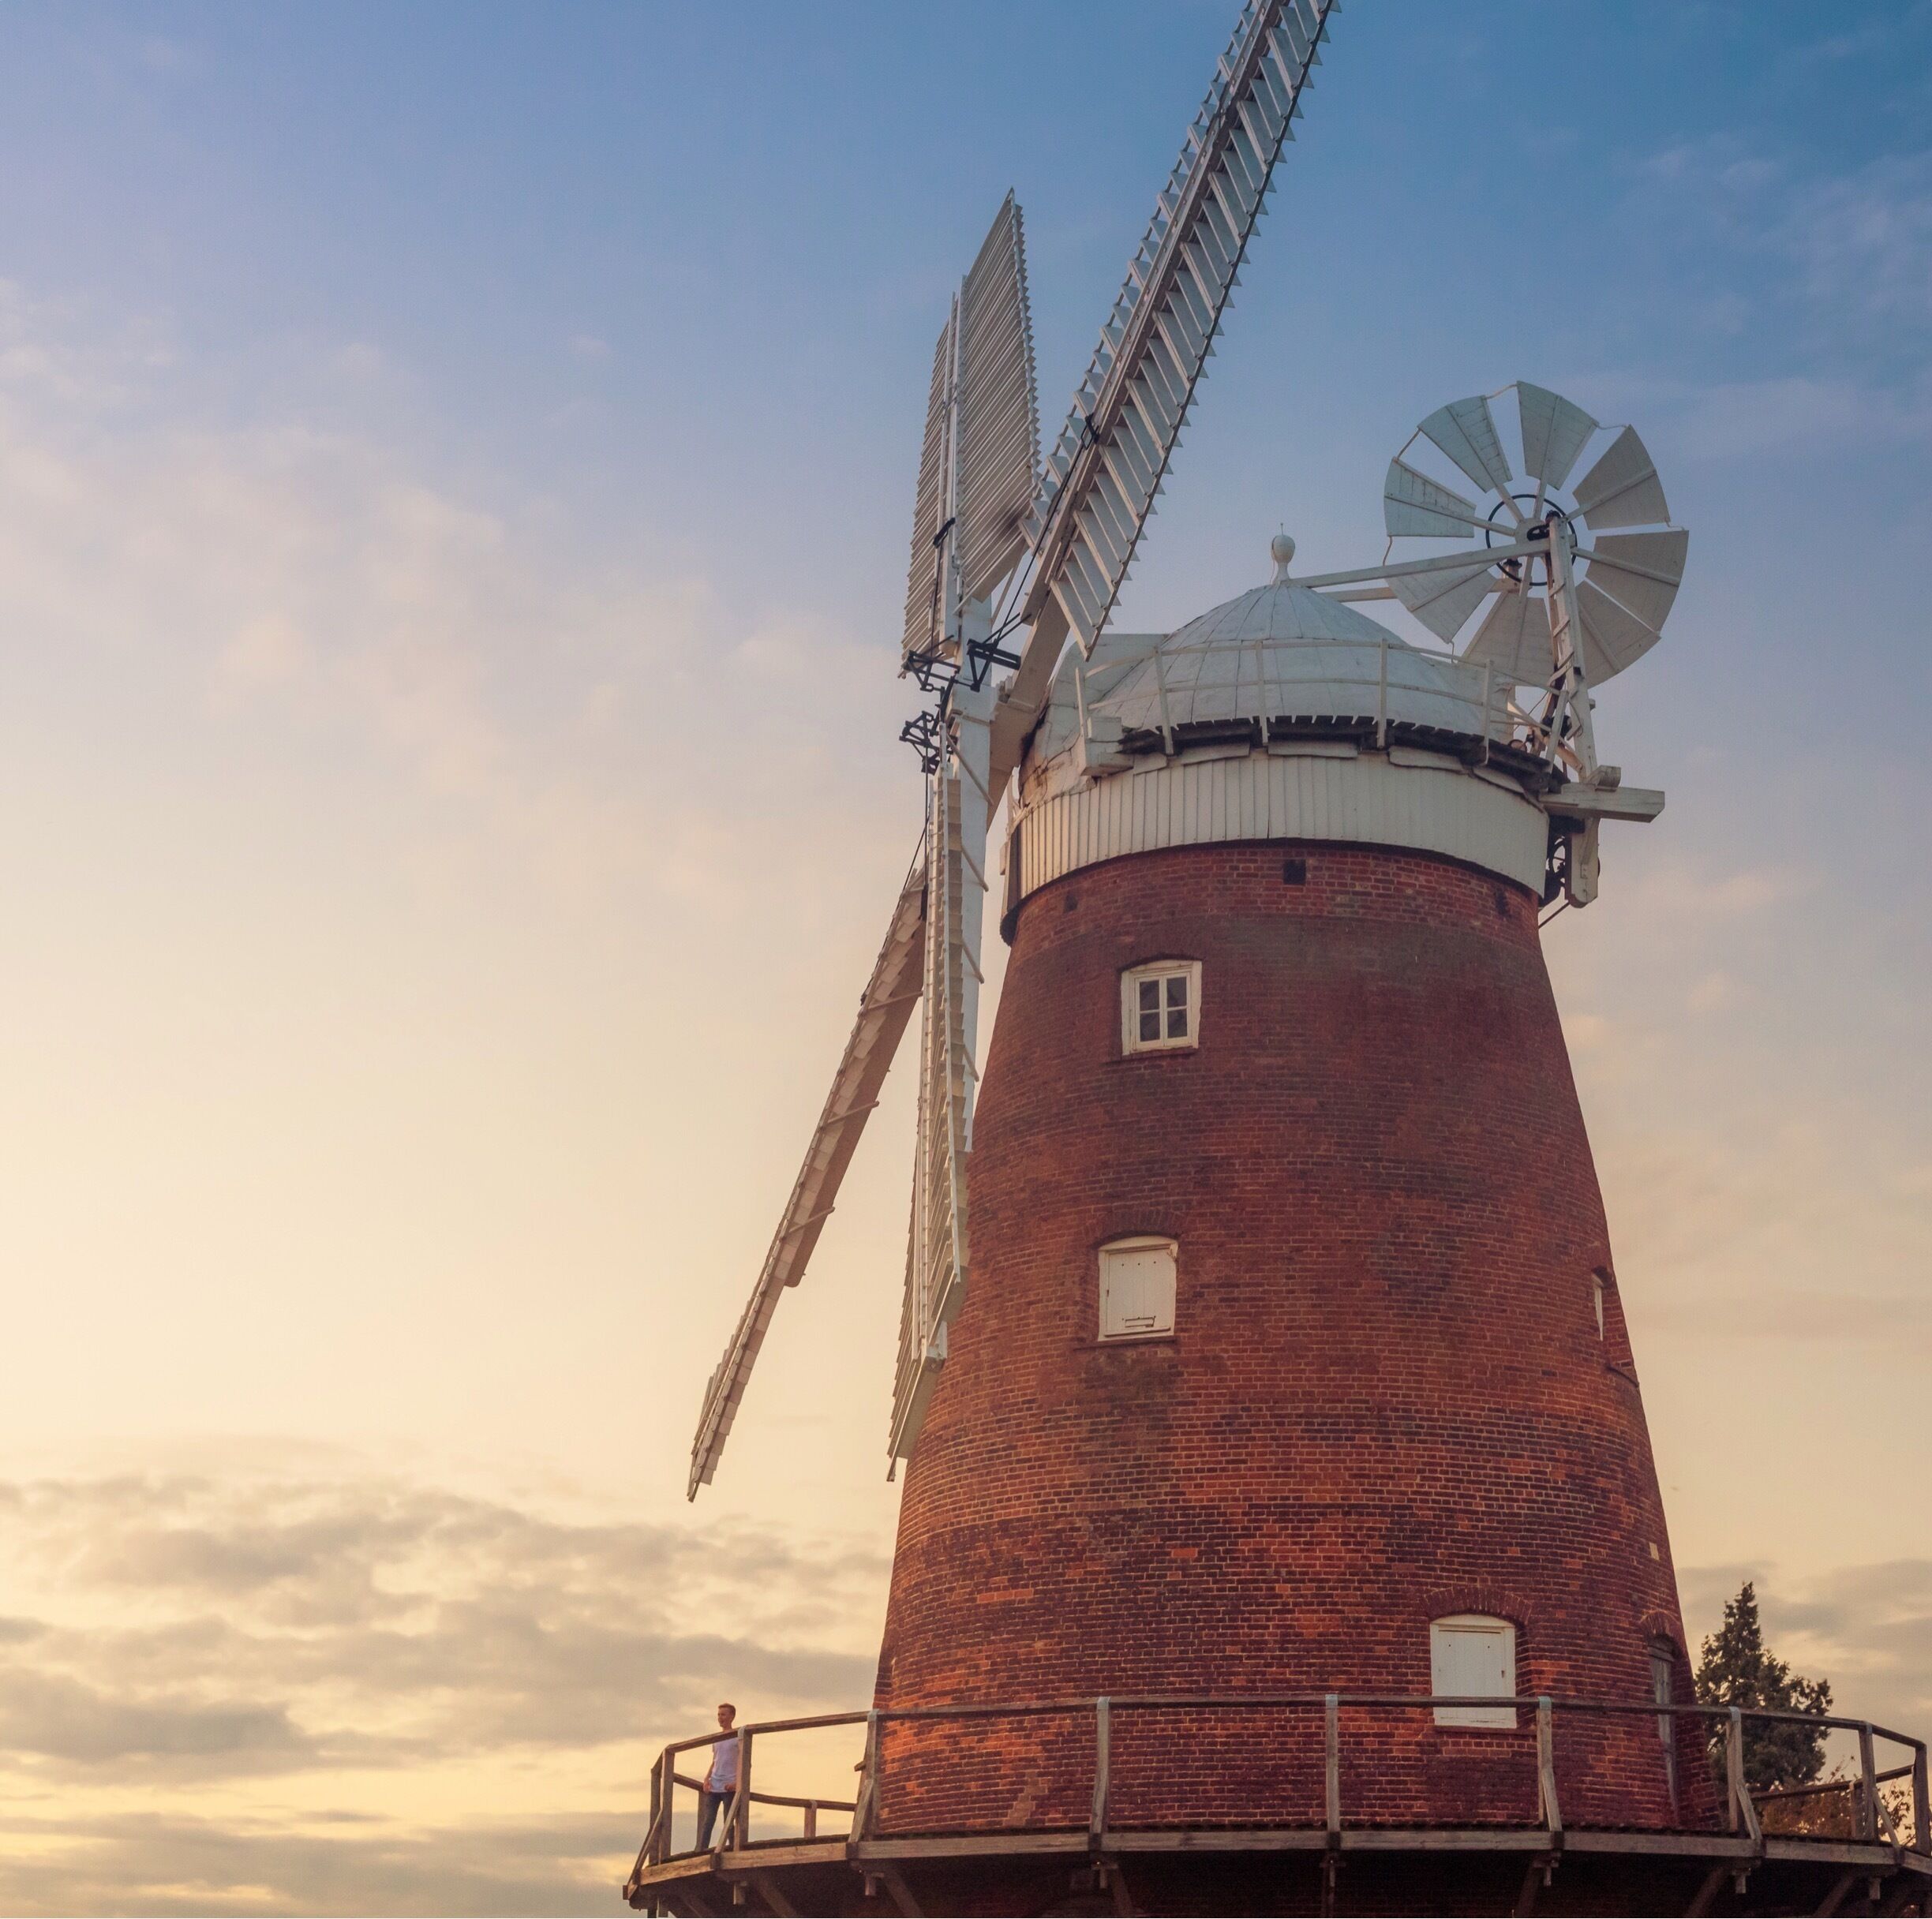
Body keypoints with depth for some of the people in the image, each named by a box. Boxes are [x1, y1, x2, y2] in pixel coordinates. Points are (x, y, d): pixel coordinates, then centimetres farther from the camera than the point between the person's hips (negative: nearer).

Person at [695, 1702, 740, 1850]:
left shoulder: (738, 1737, -1)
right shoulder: (715, 1738, 17)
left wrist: (737, 1782, -16)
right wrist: (707, 1779, 4)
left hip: (729, 1787, -5)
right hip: (713, 1787, 5)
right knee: (707, 1822, -1)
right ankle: (701, 1852, -3)